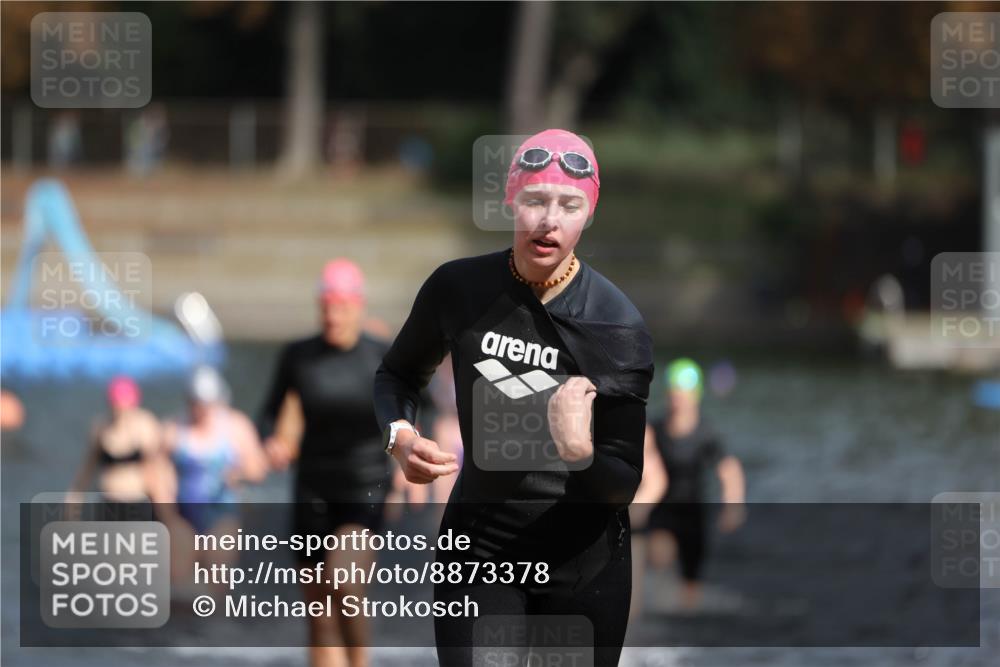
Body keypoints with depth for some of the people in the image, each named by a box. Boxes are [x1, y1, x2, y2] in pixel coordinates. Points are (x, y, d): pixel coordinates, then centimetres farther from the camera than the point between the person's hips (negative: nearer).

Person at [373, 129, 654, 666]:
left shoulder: (617, 325, -14)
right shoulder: (458, 289, -8)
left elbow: (623, 485, -13)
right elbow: (398, 375, 12)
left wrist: (579, 450, -35)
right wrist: (399, 435, -9)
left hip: (585, 562, -1)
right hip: (479, 548, 1)